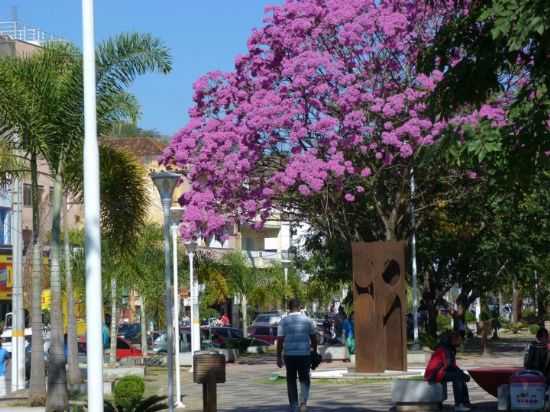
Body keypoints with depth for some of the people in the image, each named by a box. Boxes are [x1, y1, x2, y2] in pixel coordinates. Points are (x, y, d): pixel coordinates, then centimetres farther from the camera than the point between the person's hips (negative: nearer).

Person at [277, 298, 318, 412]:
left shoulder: (284, 321, -2)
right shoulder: (307, 320, 2)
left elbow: (280, 341, -5)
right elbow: (314, 338, 4)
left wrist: (279, 357, -1)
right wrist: (315, 352, 16)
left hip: (289, 355, 0)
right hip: (305, 354, 0)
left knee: (291, 381, 10)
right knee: (304, 379, 10)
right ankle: (303, 401, -11)